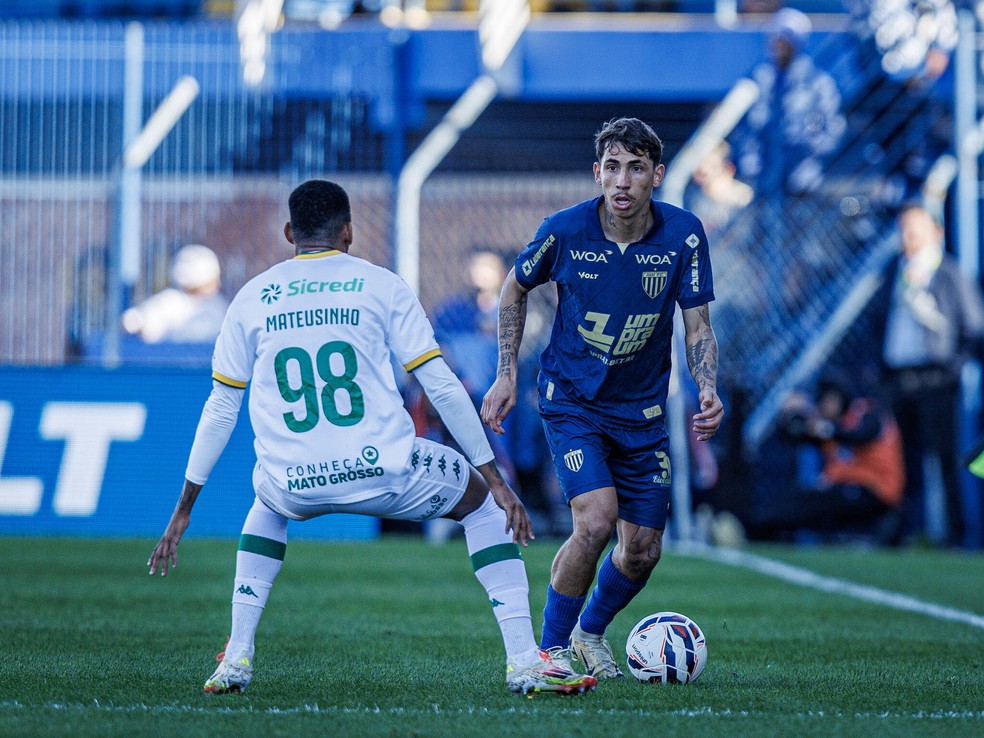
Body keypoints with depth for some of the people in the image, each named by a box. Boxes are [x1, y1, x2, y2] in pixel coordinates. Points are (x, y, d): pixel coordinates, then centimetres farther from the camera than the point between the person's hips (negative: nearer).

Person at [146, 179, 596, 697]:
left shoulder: (251, 298, 13)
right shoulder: (380, 285, 7)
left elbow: (220, 410, 15)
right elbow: (442, 387, 3)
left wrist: (183, 511, 22)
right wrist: (495, 478, 9)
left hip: (295, 485, 3)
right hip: (383, 473, -2)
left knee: (267, 508, 39)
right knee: (483, 502, 23)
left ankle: (236, 659, 24)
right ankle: (524, 662, 11)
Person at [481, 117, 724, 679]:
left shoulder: (684, 234, -12)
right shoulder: (565, 231, -16)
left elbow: (698, 326, -6)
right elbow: (516, 289, 4)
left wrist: (709, 391, -23)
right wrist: (506, 374, 0)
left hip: (642, 411, 3)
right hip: (572, 401, -3)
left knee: (642, 551, 4)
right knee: (596, 522, -23)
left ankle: (590, 631, 35)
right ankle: (552, 649, -3)